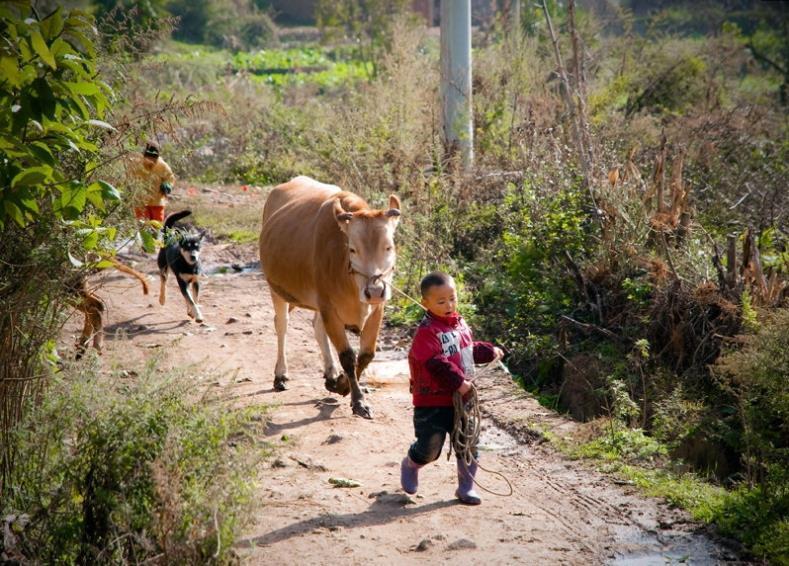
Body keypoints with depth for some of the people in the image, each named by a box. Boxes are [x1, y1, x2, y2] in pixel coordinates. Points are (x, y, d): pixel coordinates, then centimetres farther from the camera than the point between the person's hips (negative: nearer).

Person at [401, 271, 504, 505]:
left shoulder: (460, 323, 8)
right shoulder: (427, 331, -19)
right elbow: (435, 363, -26)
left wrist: (489, 351, 15)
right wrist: (457, 382, -26)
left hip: (461, 399, 7)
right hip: (432, 403, -7)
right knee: (429, 448, 4)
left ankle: (466, 487, 21)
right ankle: (410, 466, 36)